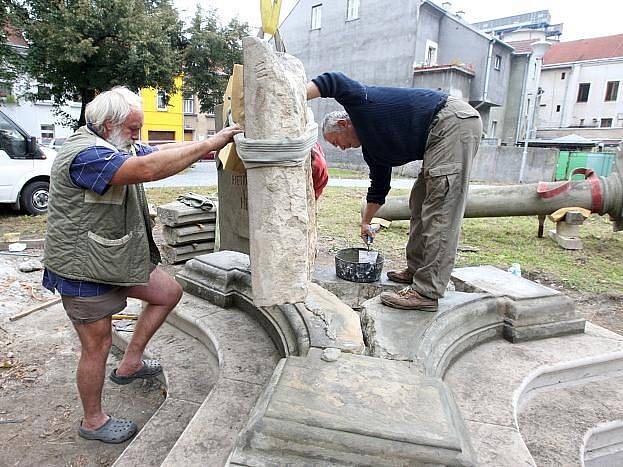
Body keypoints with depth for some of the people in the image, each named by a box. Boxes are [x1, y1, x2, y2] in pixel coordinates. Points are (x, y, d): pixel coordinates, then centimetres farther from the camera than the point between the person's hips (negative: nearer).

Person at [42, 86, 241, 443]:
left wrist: (216, 142, -9)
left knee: (169, 292, 11)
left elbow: (163, 151, 4)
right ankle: (94, 421, 27)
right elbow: (148, 168, -38)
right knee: (98, 345, 4)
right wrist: (209, 144, -35)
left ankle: (130, 364, 25)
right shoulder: (85, 154, -24)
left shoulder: (115, 146, 9)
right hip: (83, 269, -9)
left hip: (117, 256, 9)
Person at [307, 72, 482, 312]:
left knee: (439, 210, -15)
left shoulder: (360, 102, 1)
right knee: (421, 202, 14)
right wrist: (365, 222, 32)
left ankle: (426, 292, -14)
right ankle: (417, 269, 24)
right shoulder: (372, 148, 20)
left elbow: (334, 82, -18)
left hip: (453, 121, -11)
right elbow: (378, 187, 27)